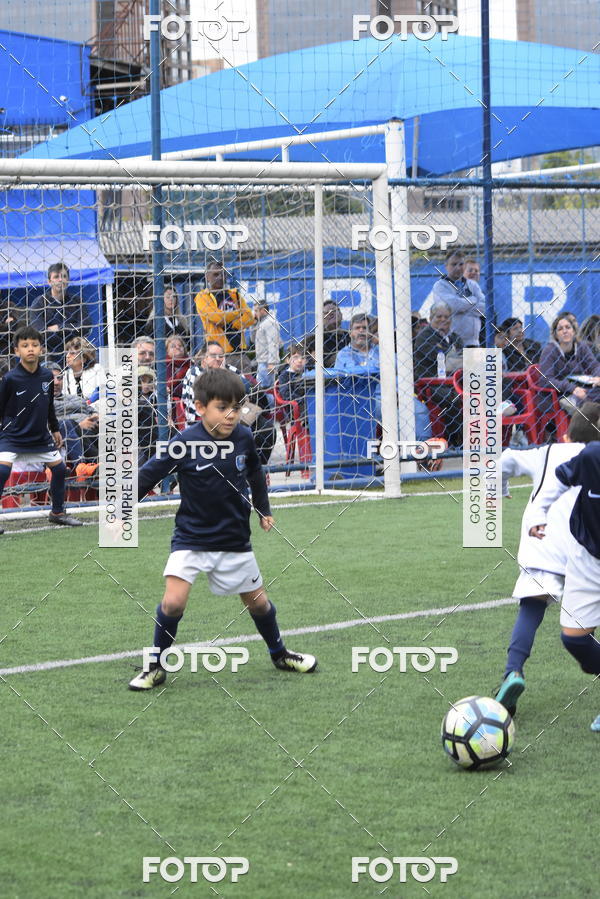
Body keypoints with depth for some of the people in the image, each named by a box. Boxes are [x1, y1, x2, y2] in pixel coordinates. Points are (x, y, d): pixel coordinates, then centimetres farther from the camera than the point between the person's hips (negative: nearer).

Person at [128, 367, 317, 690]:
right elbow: (148, 475, -11)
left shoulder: (244, 437, -8)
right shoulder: (185, 443, -20)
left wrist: (263, 509, 19)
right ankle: (157, 667, -1)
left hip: (235, 539, 4)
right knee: (173, 602, -19)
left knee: (258, 602, 15)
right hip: (191, 538, -3)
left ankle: (279, 654, 41)